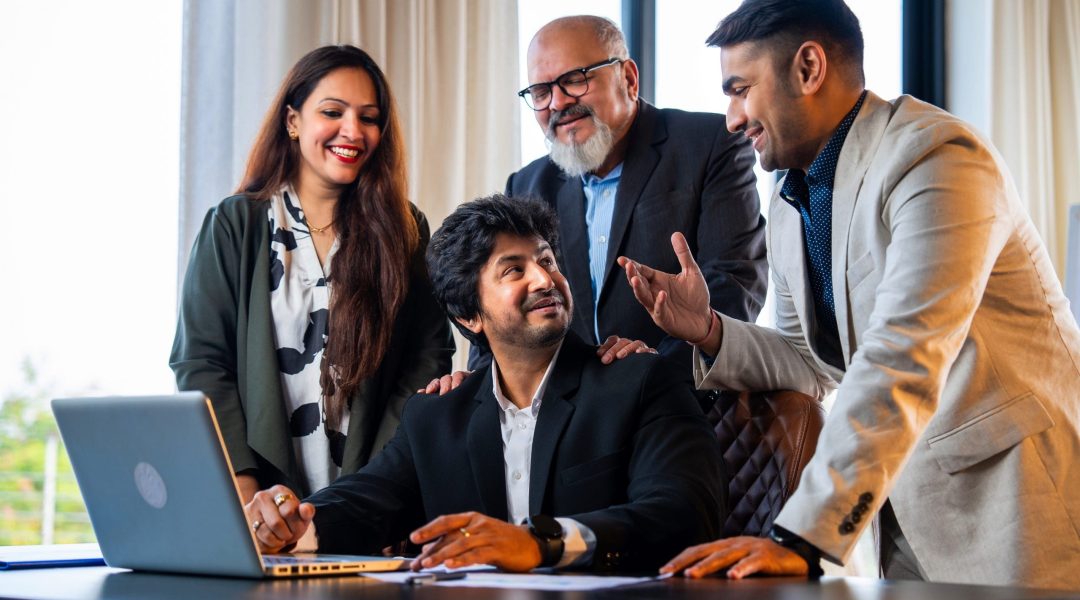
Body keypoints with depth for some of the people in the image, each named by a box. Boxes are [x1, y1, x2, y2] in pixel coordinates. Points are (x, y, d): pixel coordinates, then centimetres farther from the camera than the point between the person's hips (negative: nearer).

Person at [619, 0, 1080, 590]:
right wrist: (708, 331, -3)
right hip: (912, 502, 7)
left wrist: (798, 539, -33)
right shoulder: (790, 205, 8)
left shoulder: (937, 158, -20)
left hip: (1013, 482, -7)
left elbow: (902, 365, -29)